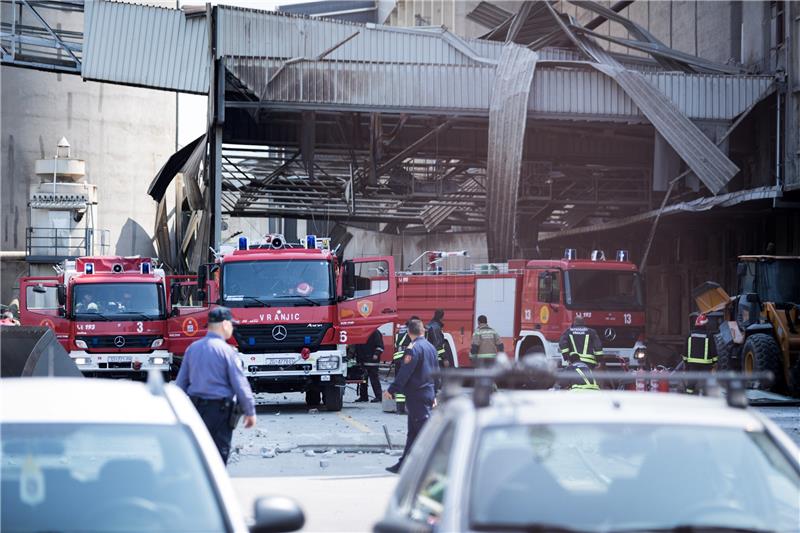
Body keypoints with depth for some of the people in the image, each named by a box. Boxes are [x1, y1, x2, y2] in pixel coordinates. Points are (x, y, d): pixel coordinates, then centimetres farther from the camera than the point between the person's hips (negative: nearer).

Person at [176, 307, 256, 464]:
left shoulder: (192, 348, 7)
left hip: (196, 408, 6)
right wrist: (250, 412, 0)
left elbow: (181, 382, 12)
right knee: (219, 453, 0)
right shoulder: (226, 350, -11)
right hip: (219, 409, -6)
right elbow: (240, 384, -10)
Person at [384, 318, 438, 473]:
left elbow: (404, 373, -19)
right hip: (428, 394, 9)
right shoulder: (430, 347, 13)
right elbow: (435, 372, 20)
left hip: (416, 395, -9)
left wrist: (392, 390, -14)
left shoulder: (413, 348, -15)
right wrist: (434, 395, 27)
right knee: (413, 432, 13)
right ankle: (404, 463, 18)